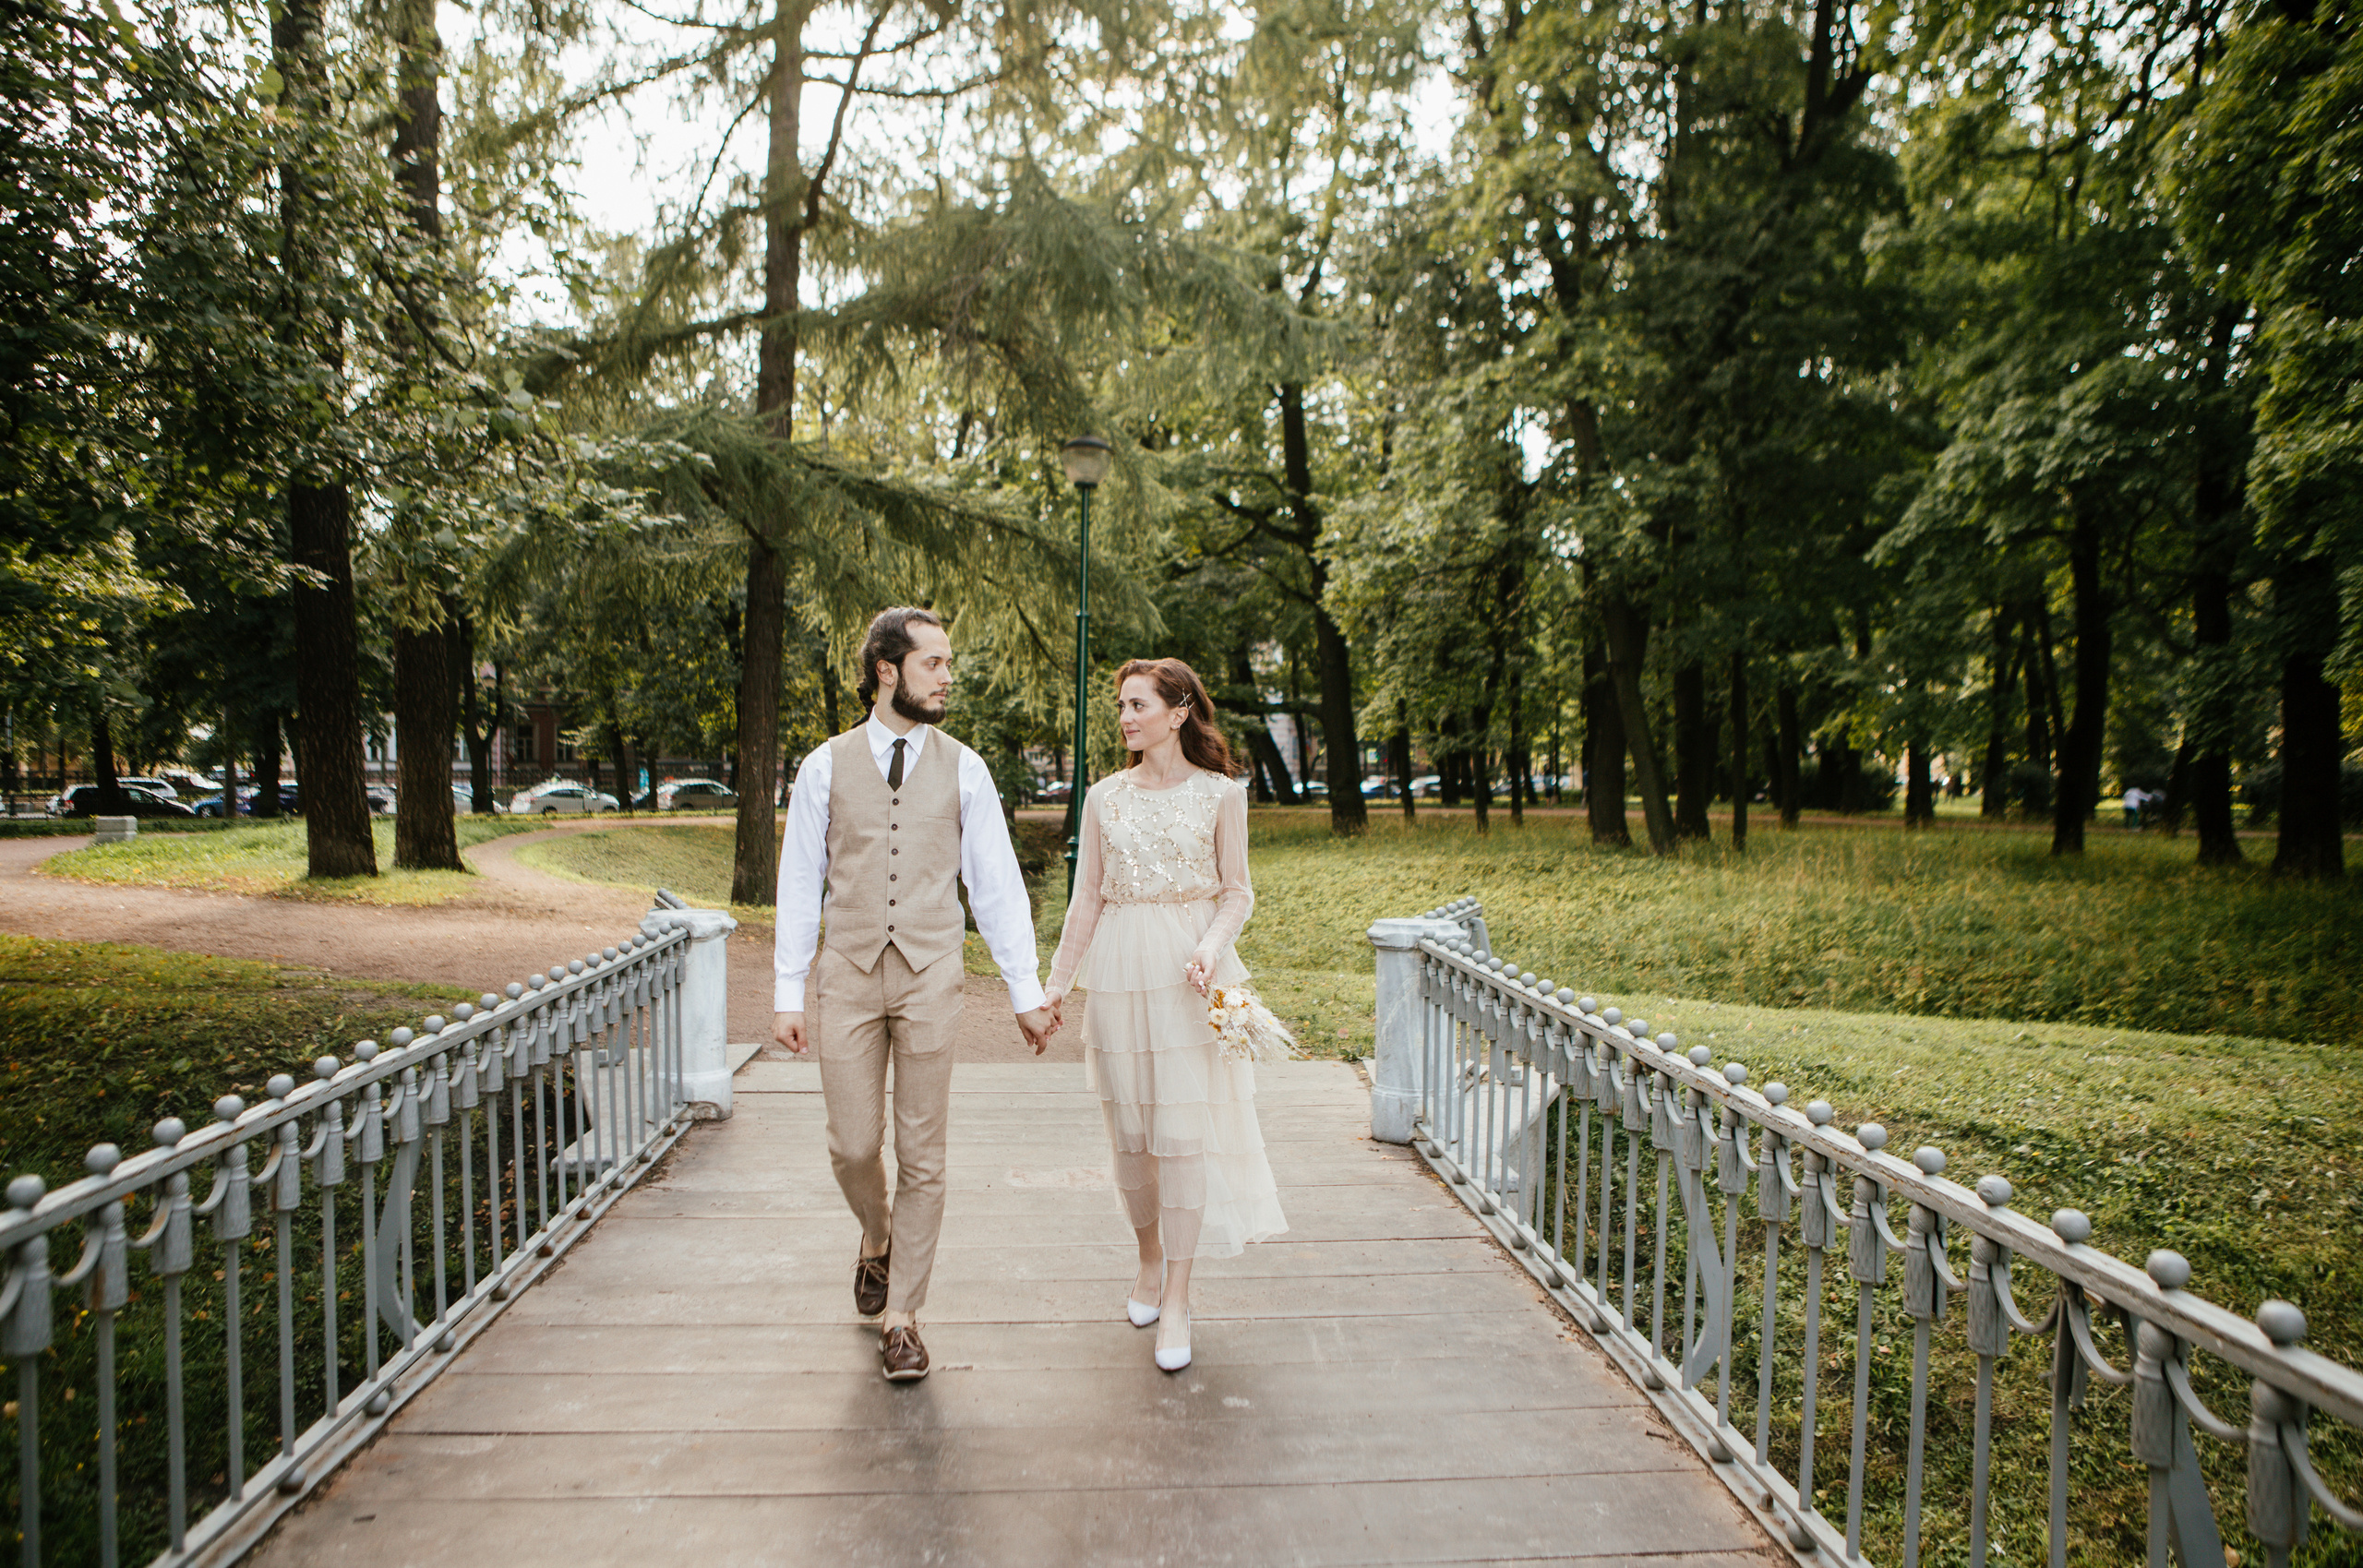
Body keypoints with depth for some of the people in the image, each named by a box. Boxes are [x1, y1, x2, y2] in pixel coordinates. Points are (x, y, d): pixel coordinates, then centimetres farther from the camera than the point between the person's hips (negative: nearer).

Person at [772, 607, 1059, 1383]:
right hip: (846, 977, 0)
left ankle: (901, 1317, 19)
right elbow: (799, 884, 5)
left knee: (922, 1156, 4)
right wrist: (787, 992, 2)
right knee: (853, 1145, 4)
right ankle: (877, 1237, 38)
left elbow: (997, 884, 3)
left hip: (928, 978, 0)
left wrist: (1026, 991, 1)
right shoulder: (826, 767, 2)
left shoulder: (962, 768, 2)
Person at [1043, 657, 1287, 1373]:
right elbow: (1086, 899, 10)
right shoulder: (1104, 797, 7)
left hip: (1191, 974, -2)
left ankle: (1176, 1298, 7)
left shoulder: (1220, 794, 0)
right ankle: (1150, 1258, 31)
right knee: (1129, 1131, 8)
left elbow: (1237, 891, 3)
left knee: (1183, 1130, -4)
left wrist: (1211, 946, -16)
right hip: (1119, 971, 3)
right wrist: (1056, 984, 8)